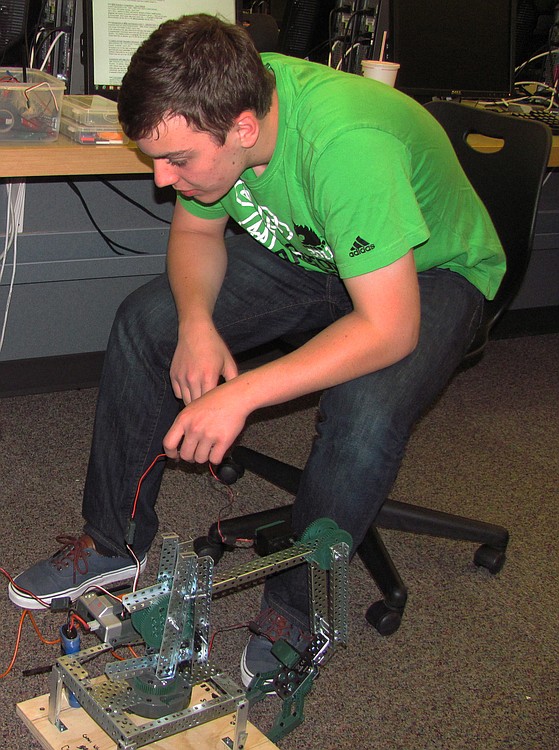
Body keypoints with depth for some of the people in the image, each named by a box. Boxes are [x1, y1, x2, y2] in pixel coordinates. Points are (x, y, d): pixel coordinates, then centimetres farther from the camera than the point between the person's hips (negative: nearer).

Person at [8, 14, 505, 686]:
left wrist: (239, 396, -38)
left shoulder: (347, 144, -40)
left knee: (366, 411, -34)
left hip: (428, 274, -6)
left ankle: (298, 605, -7)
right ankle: (115, 541, 8)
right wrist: (197, 323, -22)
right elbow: (195, 231, -2)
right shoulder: (220, 104, -20)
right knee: (145, 321, -8)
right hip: (305, 254, 6)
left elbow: (389, 329, -39)